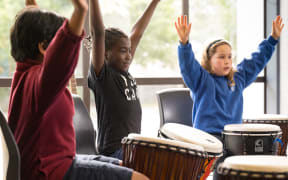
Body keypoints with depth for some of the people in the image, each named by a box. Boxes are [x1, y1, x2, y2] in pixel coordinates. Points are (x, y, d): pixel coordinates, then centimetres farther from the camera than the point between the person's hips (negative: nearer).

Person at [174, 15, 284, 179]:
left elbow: (256, 61, 22)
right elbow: (188, 65, -20)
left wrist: (273, 38, 19)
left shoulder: (238, 78, 15)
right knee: (227, 159, -31)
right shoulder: (202, 80, -3)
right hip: (208, 134, -6)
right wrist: (184, 42, -37)